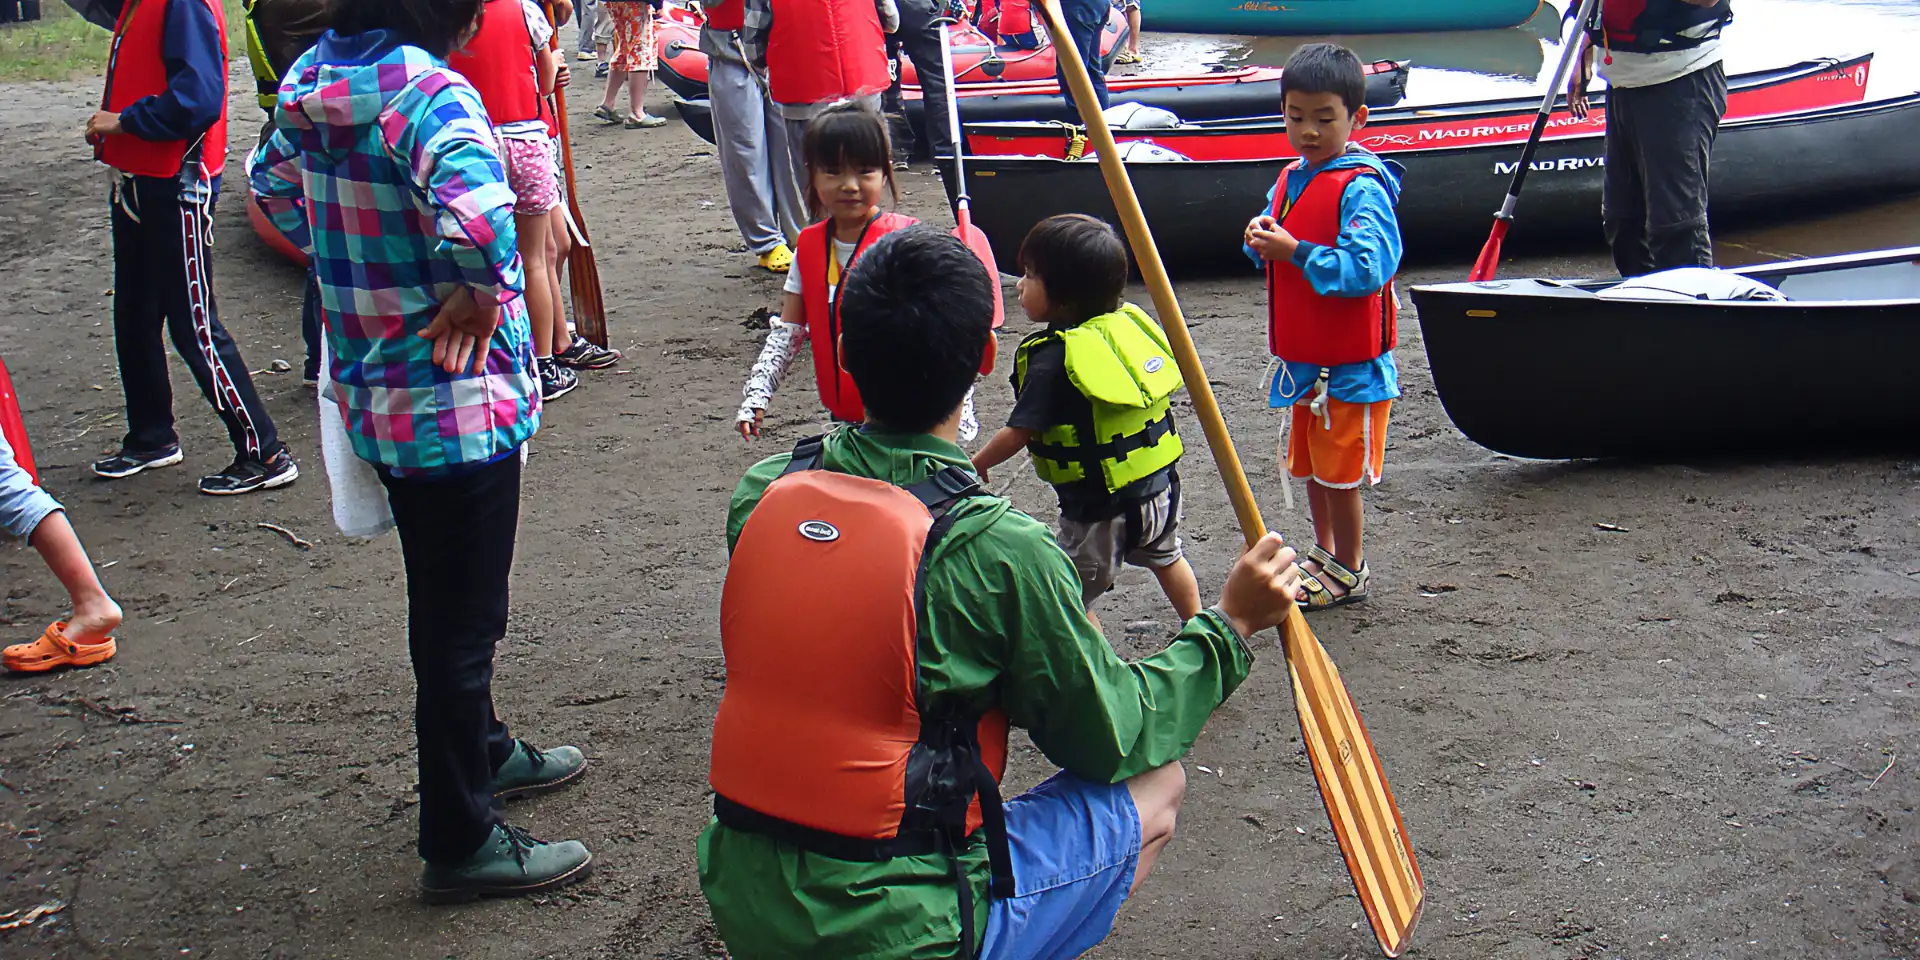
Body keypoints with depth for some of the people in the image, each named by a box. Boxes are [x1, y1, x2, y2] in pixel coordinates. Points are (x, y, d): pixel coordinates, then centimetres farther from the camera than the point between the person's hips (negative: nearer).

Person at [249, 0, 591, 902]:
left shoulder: (316, 76, 2)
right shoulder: (427, 91, -25)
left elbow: (272, 183, 20)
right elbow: (477, 213, -43)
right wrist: (479, 295, -24)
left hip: (372, 386, 9)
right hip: (457, 401, -9)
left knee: (442, 598, 26)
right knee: (463, 617, 5)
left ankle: (480, 751, 47)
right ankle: (460, 842, 18)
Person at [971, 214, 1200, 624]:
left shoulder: (1052, 358, -21)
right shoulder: (1130, 323, -2)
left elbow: (1018, 433, -18)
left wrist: (976, 465, -1)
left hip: (1100, 506, -8)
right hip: (1161, 484, 8)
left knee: (1072, 600, 4)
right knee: (1165, 557, 32)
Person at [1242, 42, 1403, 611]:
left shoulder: (1361, 188, -19)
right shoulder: (1290, 180, 7)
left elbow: (1366, 269, -28)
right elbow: (1275, 254, 18)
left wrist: (1294, 251, -26)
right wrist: (1261, 239, -5)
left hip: (1351, 363, -8)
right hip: (1304, 358, 8)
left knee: (1339, 468, 2)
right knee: (1310, 462, 19)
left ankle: (1348, 571, 17)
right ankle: (1324, 553, 36)